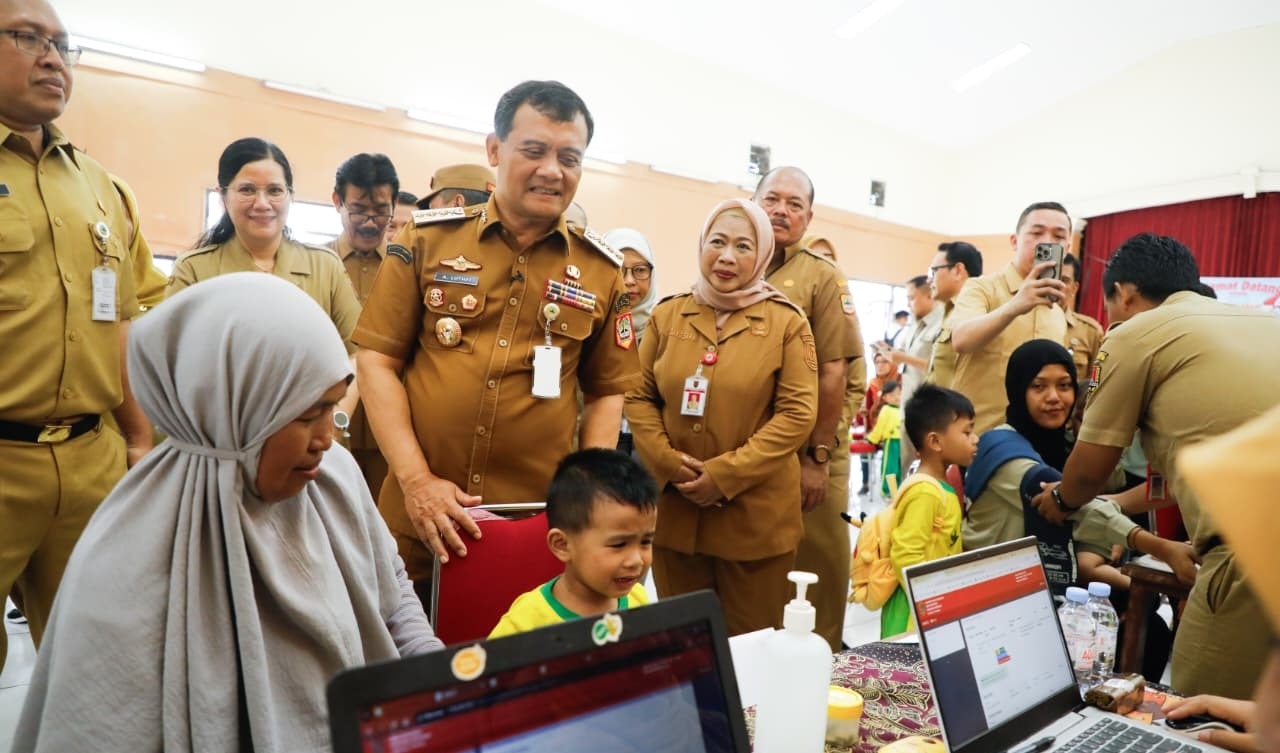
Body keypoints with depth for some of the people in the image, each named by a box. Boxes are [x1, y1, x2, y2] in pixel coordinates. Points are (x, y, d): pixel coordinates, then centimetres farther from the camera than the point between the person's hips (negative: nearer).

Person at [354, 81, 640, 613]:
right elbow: (376, 359, 0)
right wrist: (416, 479, -9)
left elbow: (607, 392, 8)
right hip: (419, 523, 0)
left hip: (541, 527, 1)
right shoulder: (428, 239, 0)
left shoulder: (602, 269, 3)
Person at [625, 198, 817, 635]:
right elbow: (638, 396, 7)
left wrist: (725, 475, -15)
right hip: (674, 508, 3)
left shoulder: (786, 322, -3)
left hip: (756, 514, -3)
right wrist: (666, 461, -10)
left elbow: (798, 413, -9)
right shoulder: (667, 315, 6)